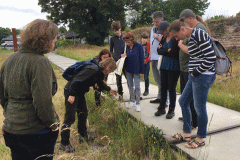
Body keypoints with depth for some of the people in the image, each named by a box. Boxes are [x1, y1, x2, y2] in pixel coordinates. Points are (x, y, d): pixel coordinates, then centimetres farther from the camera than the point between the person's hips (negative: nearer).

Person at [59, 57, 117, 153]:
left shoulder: (99, 71, 7)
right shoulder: (93, 70, -25)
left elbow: (100, 83, 28)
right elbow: (77, 80, -29)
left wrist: (109, 90, 38)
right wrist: (72, 95, -26)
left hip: (80, 92, 10)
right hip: (71, 92, -10)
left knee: (83, 113, 18)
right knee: (70, 117, -5)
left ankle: (83, 136, 33)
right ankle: (64, 144, 6)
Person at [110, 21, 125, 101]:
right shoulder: (112, 39, 6)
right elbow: (111, 51, 12)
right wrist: (114, 56, -9)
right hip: (117, 61, 1)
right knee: (118, 78, 5)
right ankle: (120, 94, 17)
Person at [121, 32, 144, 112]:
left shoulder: (138, 46, -12)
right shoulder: (125, 46, -3)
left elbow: (141, 59, -9)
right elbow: (121, 54, 11)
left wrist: (142, 71, -9)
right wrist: (122, 56, -15)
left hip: (136, 70, -4)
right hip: (128, 69, 4)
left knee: (137, 87, 0)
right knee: (130, 86, 14)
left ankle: (138, 104, 11)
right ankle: (132, 101, 28)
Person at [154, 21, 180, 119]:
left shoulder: (176, 38, -13)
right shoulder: (164, 38, 11)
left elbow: (174, 54, -18)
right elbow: (159, 51, 6)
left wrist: (163, 51, -5)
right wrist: (168, 51, -10)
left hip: (173, 67, -6)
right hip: (164, 66, 7)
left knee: (172, 88, 1)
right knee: (163, 87, 10)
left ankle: (171, 110, 15)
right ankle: (162, 108, 22)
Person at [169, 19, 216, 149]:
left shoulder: (198, 35, -17)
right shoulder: (191, 38, 13)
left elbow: (211, 57, -21)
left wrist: (196, 72, -14)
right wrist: (193, 73, 10)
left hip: (203, 76, -10)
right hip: (195, 76, 10)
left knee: (199, 108, 2)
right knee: (183, 102, 16)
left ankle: (200, 139, 22)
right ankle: (186, 134, 29)